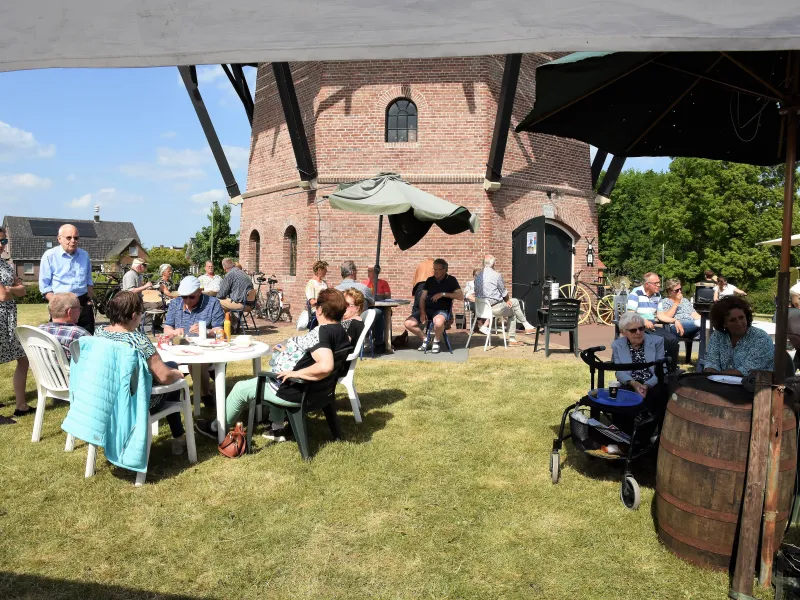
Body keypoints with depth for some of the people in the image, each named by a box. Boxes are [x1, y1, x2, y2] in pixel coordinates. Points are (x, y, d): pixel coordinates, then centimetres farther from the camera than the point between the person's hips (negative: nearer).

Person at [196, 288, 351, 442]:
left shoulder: (320, 333, -28)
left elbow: (325, 366, -43)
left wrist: (296, 373, -29)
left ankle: (216, 429, 32)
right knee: (272, 377, 37)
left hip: (297, 391, -9)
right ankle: (277, 428, 32)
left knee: (241, 388, 11)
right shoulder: (342, 332, -1)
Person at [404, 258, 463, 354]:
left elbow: (461, 296, -7)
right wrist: (422, 312, -7)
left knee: (438, 322, -41)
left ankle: (436, 342, -8)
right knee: (408, 323, -17)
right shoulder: (429, 280, 14)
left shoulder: (451, 280, 3)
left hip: (442, 310, -5)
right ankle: (424, 339, 9)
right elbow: (422, 298, 11)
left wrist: (443, 294, -15)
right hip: (427, 309, 5)